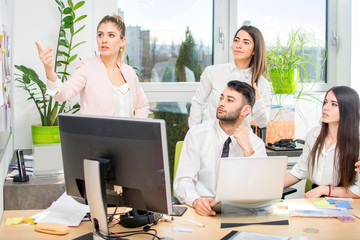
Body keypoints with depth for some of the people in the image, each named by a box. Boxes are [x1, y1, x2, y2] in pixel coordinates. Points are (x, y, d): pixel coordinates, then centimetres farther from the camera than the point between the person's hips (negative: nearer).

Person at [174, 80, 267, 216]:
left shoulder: (256, 143, 5)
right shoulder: (197, 135, -1)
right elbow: (182, 182, -8)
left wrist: (247, 150, -13)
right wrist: (196, 201, -29)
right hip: (203, 212, 0)